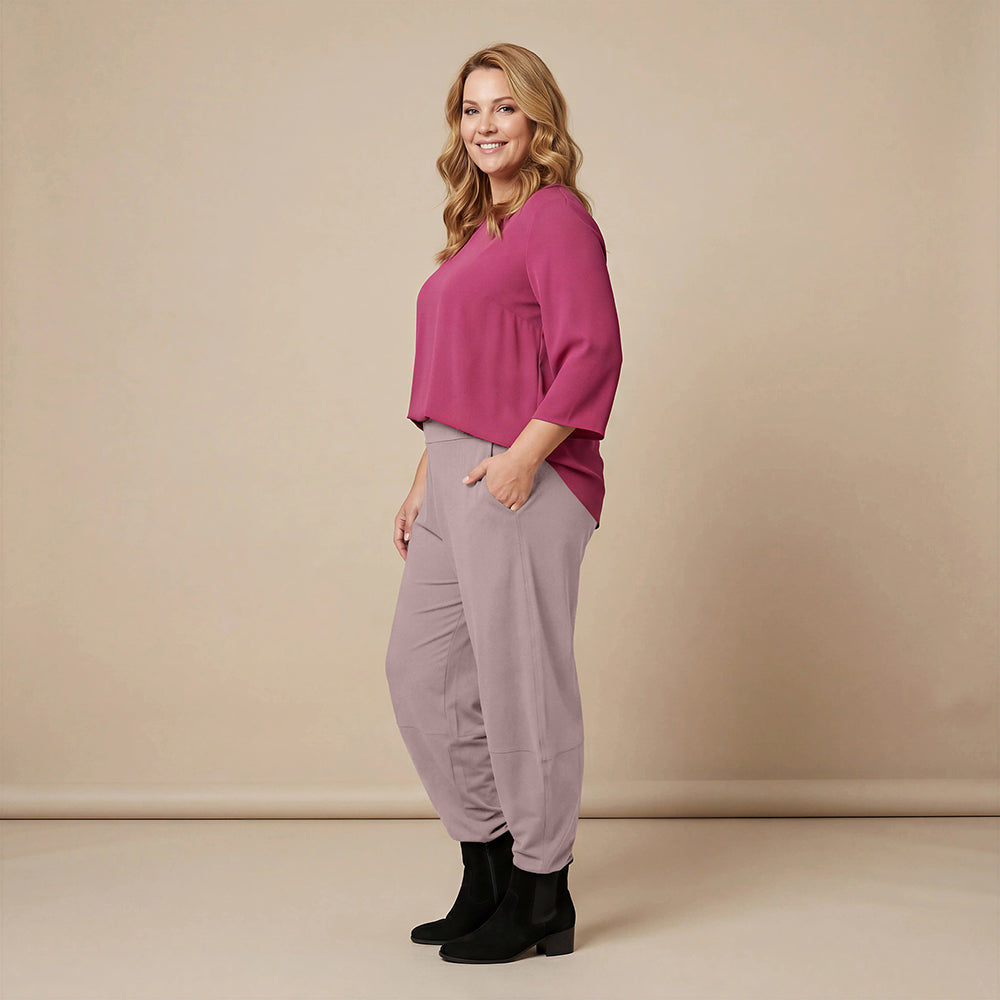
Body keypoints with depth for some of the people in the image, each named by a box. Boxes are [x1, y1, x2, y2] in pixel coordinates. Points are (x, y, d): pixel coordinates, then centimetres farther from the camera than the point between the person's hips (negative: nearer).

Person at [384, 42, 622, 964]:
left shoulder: (556, 216, -7)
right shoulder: (477, 229, 19)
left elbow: (593, 353, -16)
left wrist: (523, 457, -22)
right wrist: (424, 483, 19)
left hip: (524, 483, -10)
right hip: (457, 480, 10)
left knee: (522, 683, -2)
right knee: (421, 671, 12)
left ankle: (541, 901, 13)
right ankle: (487, 874, 25)